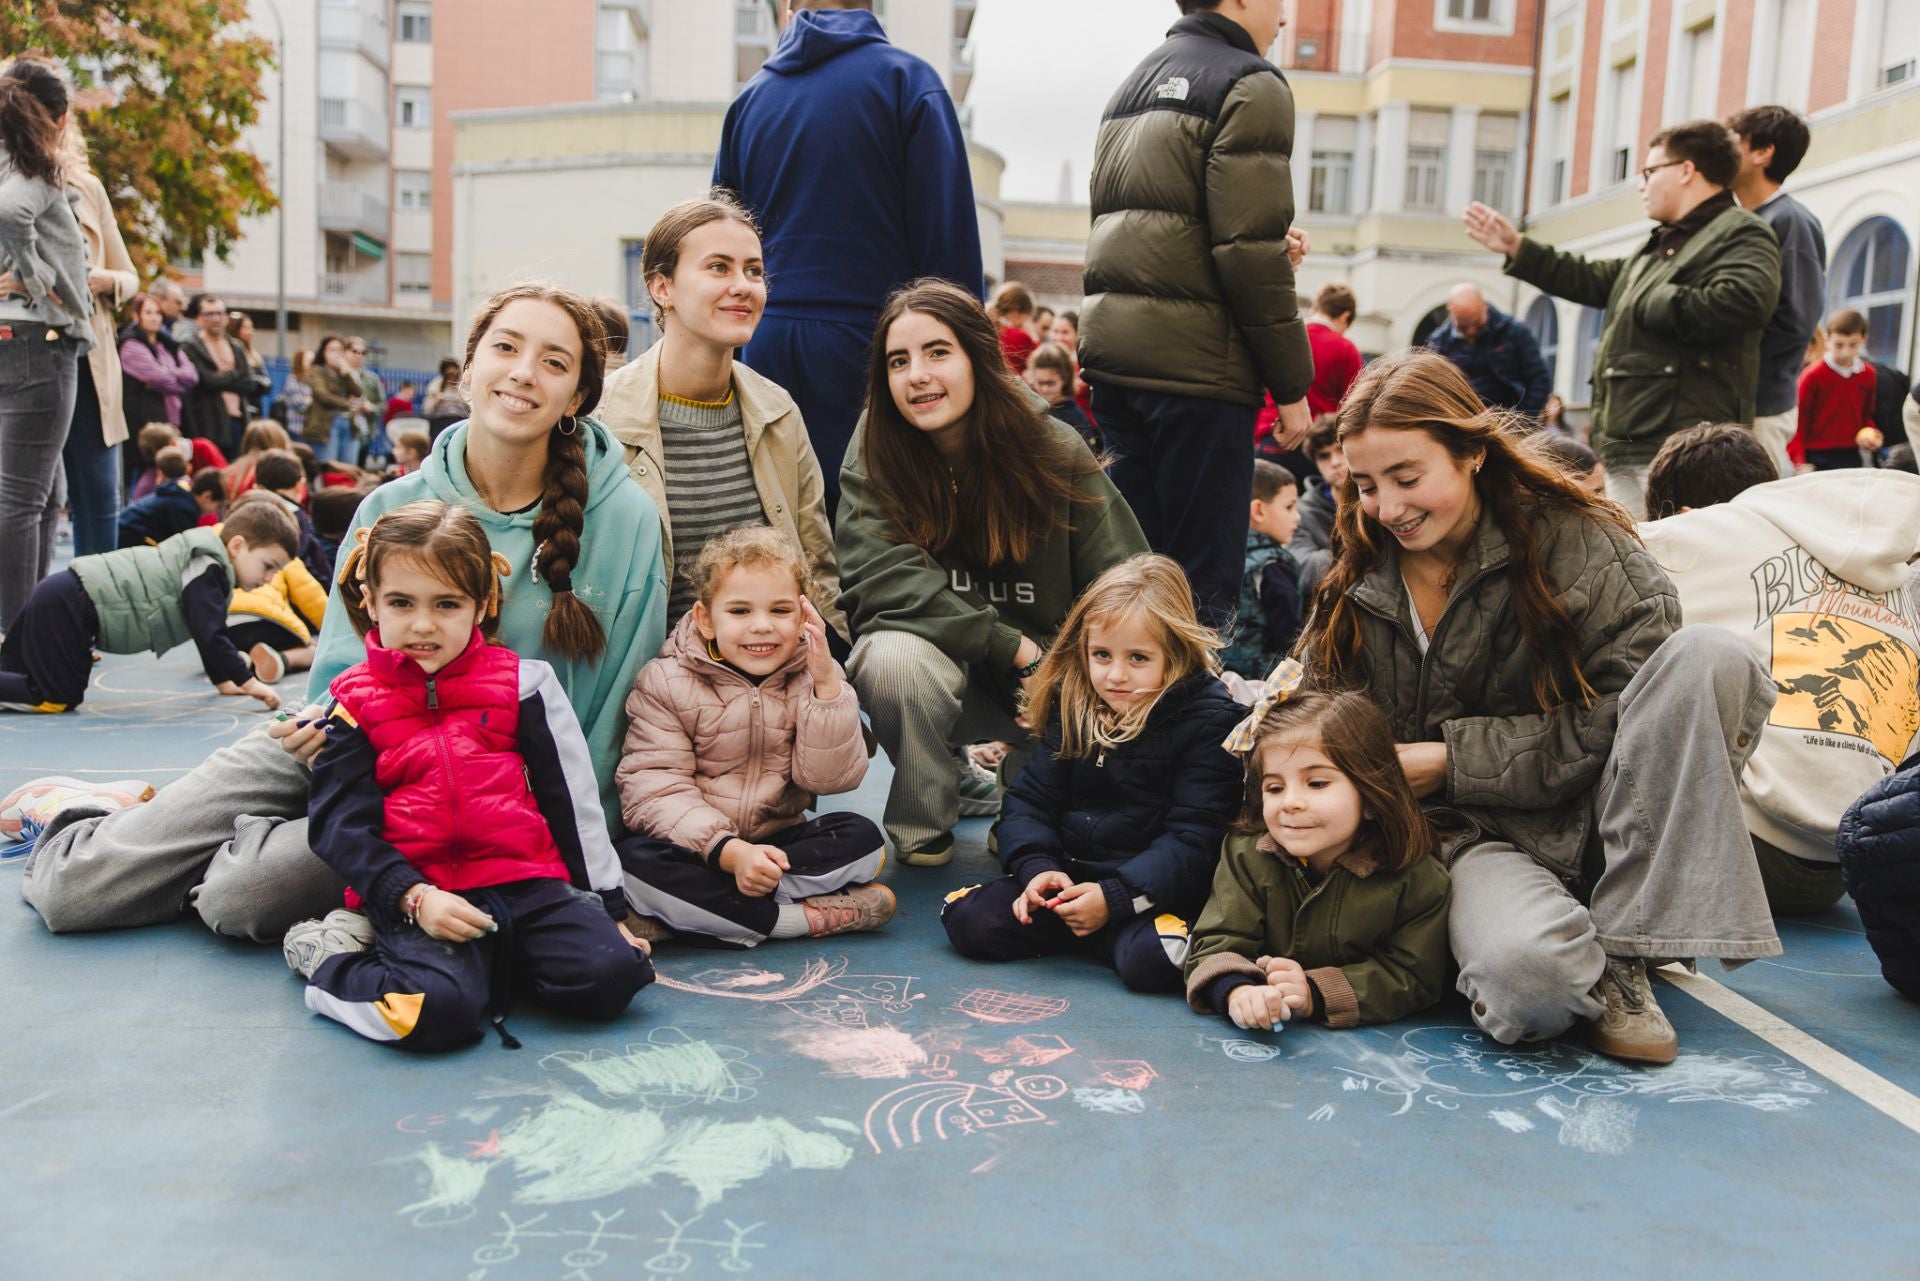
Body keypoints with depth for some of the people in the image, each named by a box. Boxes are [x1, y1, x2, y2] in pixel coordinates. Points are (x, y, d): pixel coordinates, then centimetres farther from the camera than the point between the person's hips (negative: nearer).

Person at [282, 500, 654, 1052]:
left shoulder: (522, 682, 9)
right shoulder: (354, 702, 8)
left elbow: (572, 798, 11)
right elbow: (340, 824, 2)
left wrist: (605, 904, 10)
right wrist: (413, 898, -14)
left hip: (524, 882, 2)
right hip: (413, 895, -2)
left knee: (609, 976, -21)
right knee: (439, 1011, -29)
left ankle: (494, 960, 4)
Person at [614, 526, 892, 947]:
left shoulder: (812, 677, 1)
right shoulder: (665, 683, -8)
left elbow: (832, 778, -8)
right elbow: (653, 789, -17)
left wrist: (827, 685, -20)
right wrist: (728, 850, -31)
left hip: (780, 842, 3)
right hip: (697, 848, -3)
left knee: (862, 837, -21)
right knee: (636, 861, -32)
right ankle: (809, 917, -29)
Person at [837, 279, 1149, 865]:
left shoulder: (1055, 452, -9)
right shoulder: (873, 455, -10)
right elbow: (877, 580, -20)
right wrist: (1012, 646, -24)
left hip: (1046, 671, 2)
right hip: (935, 654, -1)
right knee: (894, 657, -35)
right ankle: (922, 827, -5)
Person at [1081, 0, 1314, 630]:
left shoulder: (1134, 84, 22)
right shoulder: (1249, 86, -5)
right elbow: (1249, 249, -14)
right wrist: (1292, 384, -9)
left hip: (1110, 348, 8)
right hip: (1196, 363, -8)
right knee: (1203, 579, -2)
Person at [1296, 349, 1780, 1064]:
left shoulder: (1581, 545, -6)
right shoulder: (1352, 589, 5)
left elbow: (1618, 722, -13)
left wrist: (1455, 758, -15)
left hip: (1598, 823, 1)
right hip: (1468, 834, -1)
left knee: (1707, 657, -28)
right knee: (1523, 970, -38)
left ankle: (1622, 954, -21)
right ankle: (1590, 976, 2)